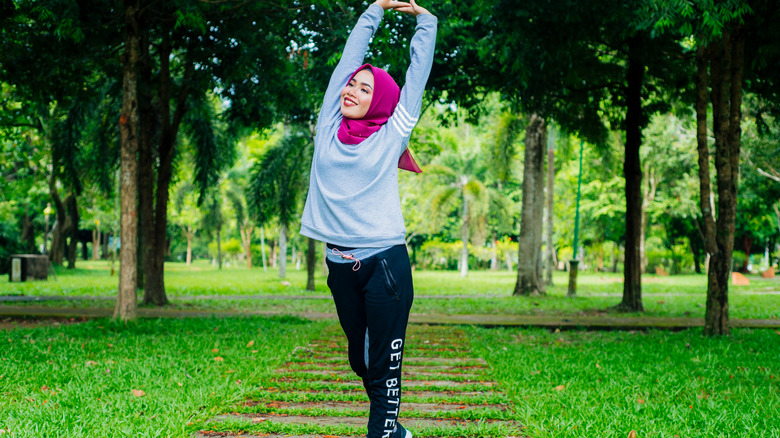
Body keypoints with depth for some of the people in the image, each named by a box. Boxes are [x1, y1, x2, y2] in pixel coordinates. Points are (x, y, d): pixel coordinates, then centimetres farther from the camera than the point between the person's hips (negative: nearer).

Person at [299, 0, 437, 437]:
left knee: (384, 369, -3)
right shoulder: (330, 126, 8)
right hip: (341, 267, 4)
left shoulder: (391, 135, 1)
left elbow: (419, 72, 10)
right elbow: (349, 57, 15)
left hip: (385, 264, -4)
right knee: (360, 362, 15)